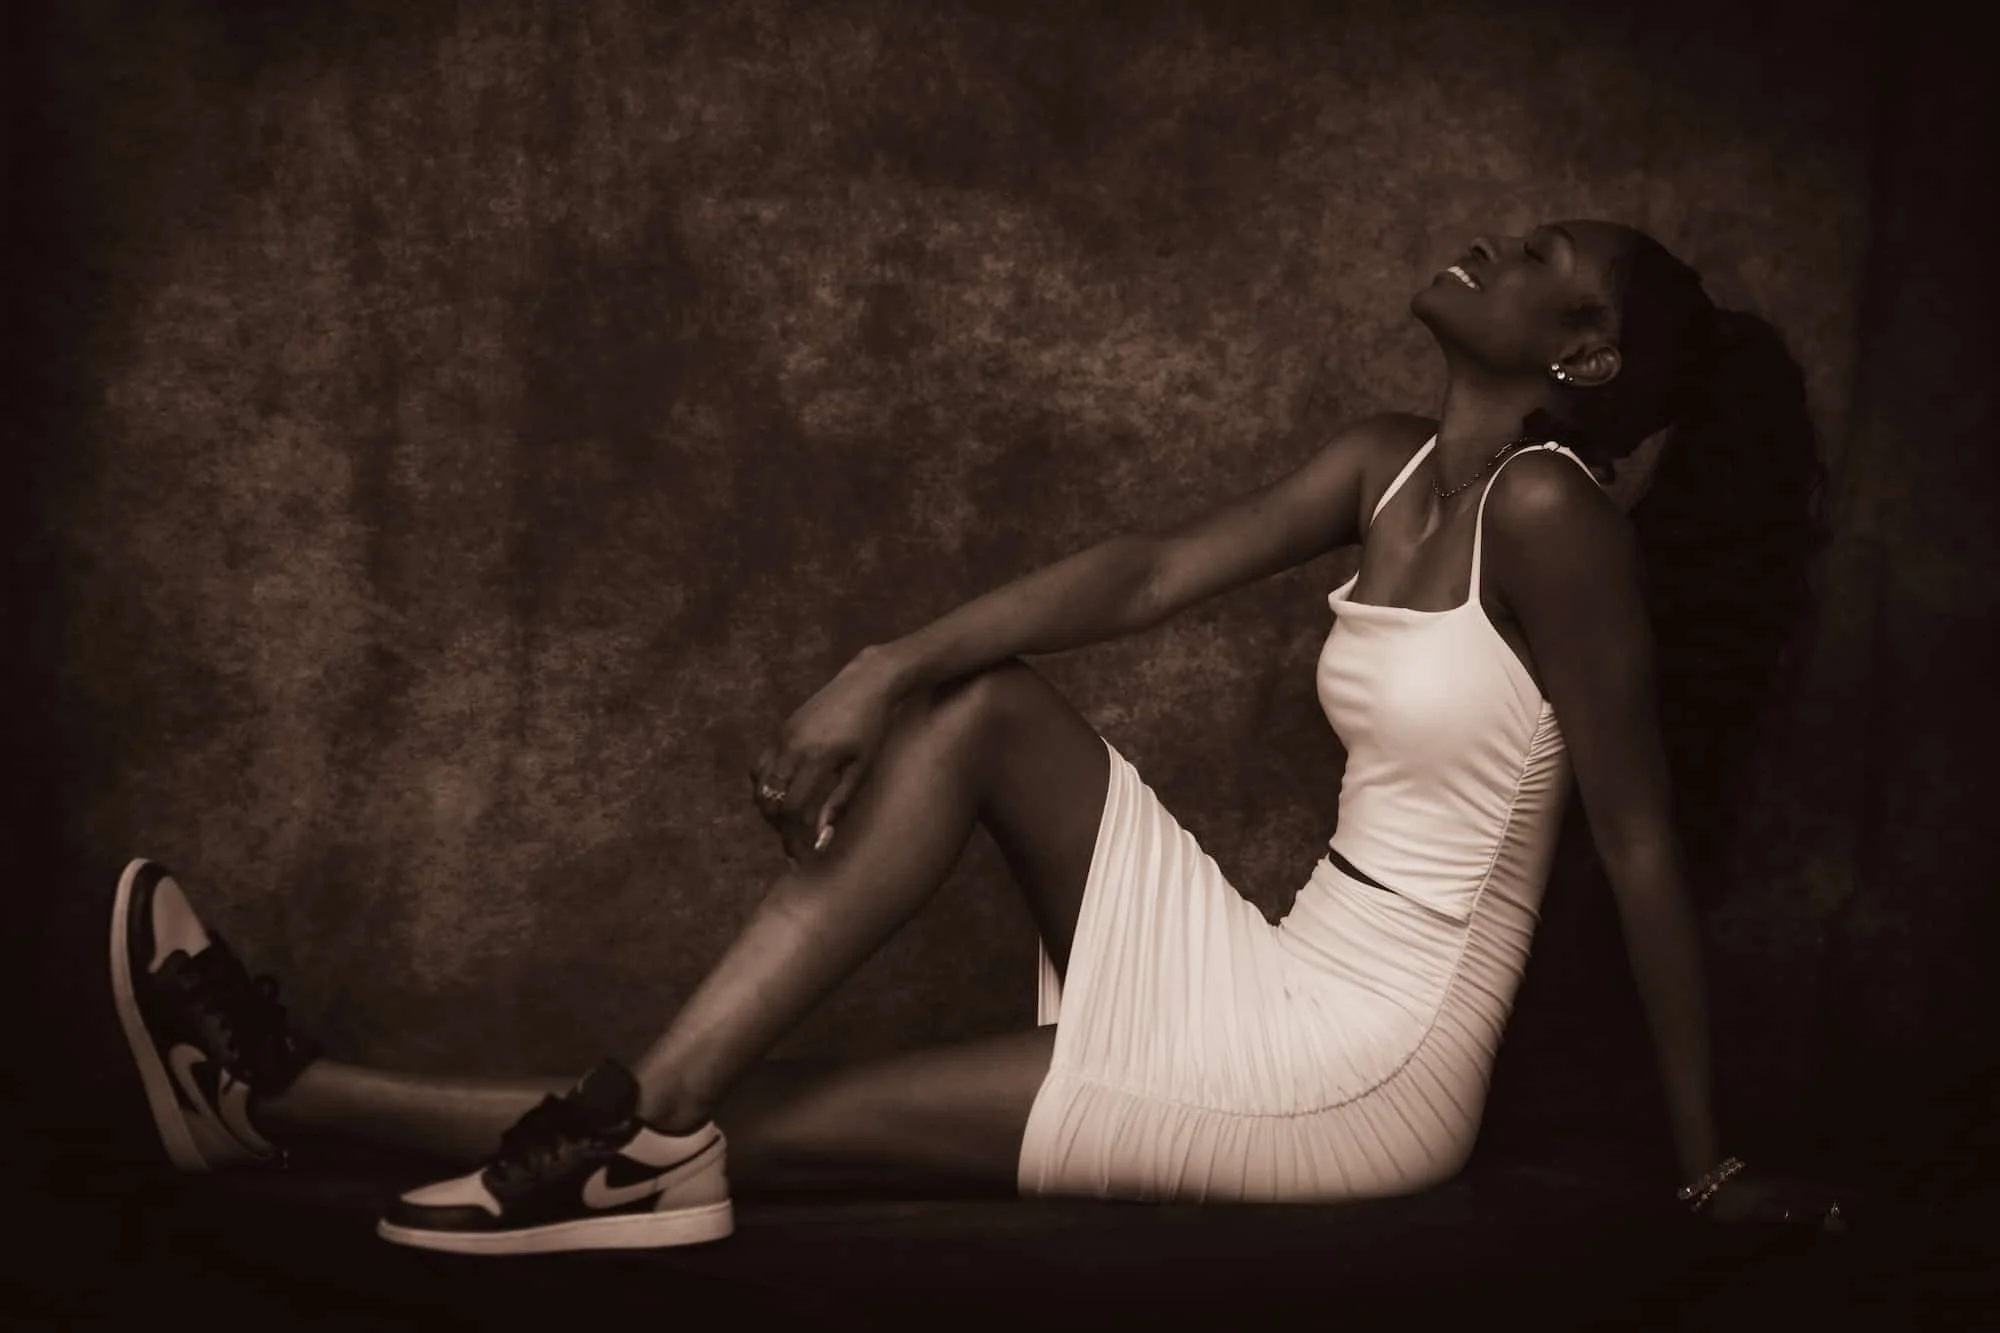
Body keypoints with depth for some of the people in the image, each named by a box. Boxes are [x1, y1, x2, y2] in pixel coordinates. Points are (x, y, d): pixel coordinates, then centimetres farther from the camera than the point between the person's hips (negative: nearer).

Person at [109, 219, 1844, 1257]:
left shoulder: (1550, 508, -16)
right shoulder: (1390, 467, 8)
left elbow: (1643, 840, -14)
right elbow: (1149, 574, 2)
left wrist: (1708, 1165, -10)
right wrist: (889, 669, -12)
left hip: (1371, 1074, -7)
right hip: (1284, 993, 7)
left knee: (796, 1117, -11)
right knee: (989, 709, -9)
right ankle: (637, 1114, -17)